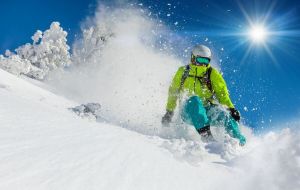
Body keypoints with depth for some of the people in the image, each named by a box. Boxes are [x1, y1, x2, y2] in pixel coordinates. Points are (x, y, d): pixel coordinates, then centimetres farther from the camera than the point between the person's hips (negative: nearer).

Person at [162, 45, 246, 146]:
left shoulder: (212, 73, 4)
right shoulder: (183, 72, 5)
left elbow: (222, 93, 2)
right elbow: (173, 92, 14)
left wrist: (231, 108, -14)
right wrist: (169, 112, 13)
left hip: (208, 110, 1)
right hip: (189, 111, -1)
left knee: (225, 115, -28)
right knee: (194, 100, -33)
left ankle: (240, 141, -16)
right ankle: (205, 133, -42)